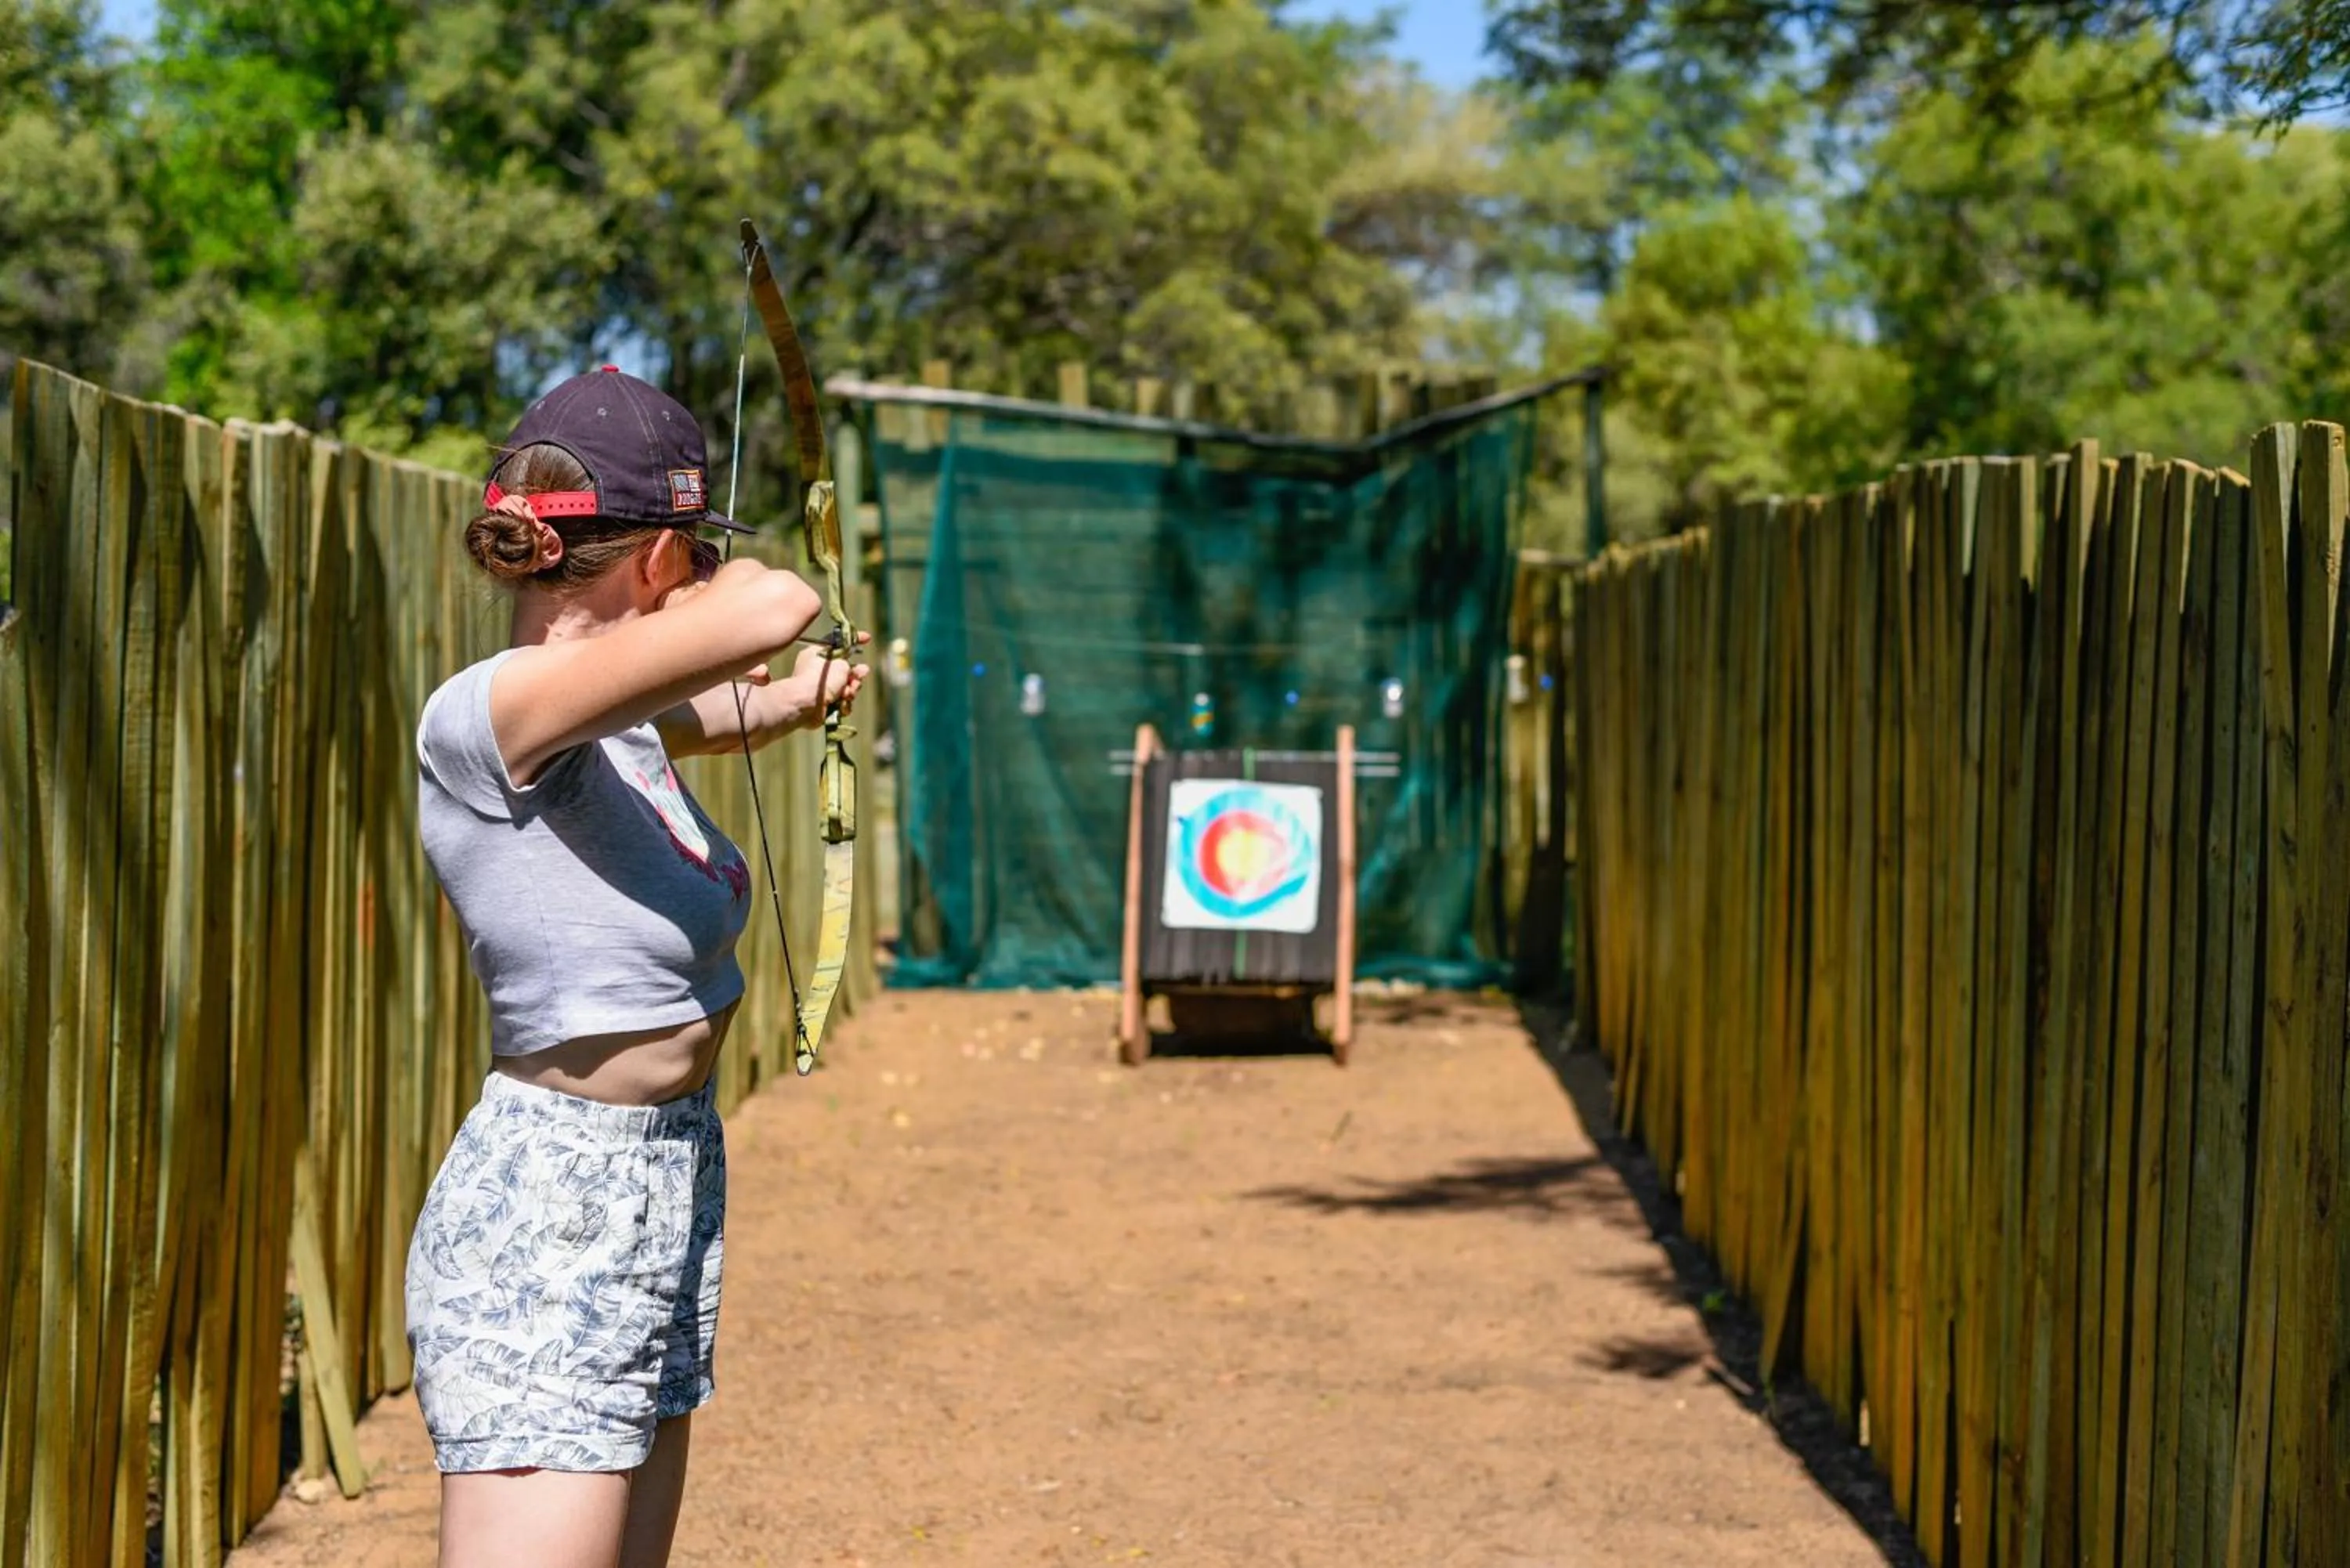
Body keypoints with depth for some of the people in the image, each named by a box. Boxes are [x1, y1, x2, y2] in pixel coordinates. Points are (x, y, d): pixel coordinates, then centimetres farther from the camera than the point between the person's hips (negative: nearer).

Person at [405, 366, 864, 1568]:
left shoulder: (619, 716, 7)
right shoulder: (480, 720, -20)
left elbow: (724, 707, 33)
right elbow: (770, 610, -33)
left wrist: (802, 692, 52)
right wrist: (742, 589, -11)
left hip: (664, 1196, 9)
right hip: (549, 1211, -9)